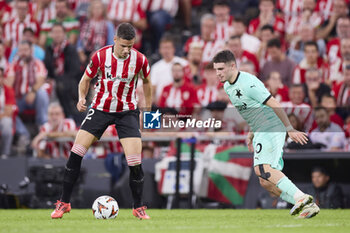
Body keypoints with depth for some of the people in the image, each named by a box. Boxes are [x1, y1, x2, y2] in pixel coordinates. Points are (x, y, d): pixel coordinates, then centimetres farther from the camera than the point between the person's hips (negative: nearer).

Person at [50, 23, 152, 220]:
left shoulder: (140, 60, -12)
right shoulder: (100, 56, -13)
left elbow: (146, 82, 9)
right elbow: (86, 79, 3)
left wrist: (149, 110, 11)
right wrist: (82, 98, -15)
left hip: (127, 111, -1)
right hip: (101, 108, 1)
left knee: (135, 163, -12)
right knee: (76, 153, -9)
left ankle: (138, 207, 8)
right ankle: (64, 202, 3)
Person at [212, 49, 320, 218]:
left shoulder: (248, 83, -17)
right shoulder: (227, 87, 13)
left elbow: (273, 104, -17)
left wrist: (290, 129, -17)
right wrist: (251, 133, 21)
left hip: (272, 127, -10)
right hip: (261, 131, 10)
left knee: (261, 169, -26)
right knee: (266, 182, 1)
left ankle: (301, 198, -32)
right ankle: (308, 206, 3)